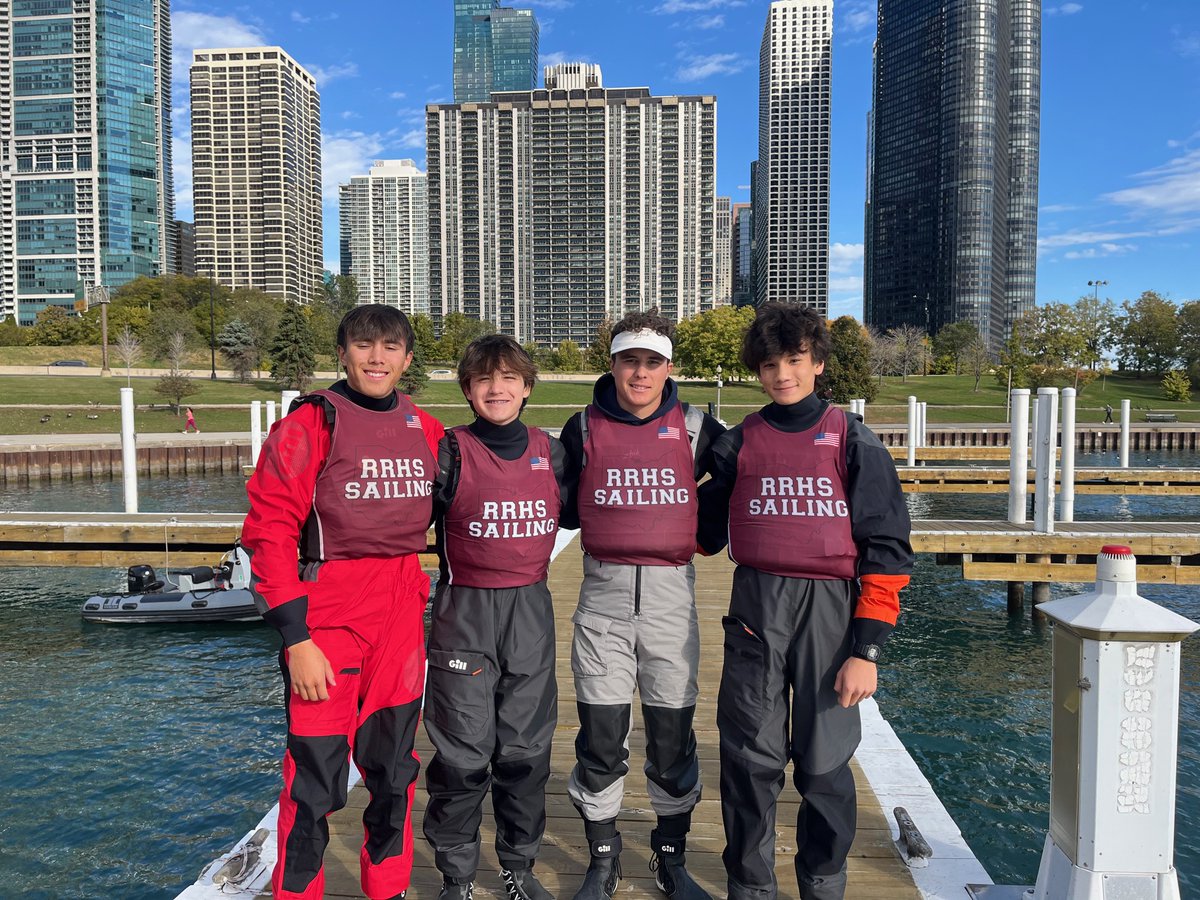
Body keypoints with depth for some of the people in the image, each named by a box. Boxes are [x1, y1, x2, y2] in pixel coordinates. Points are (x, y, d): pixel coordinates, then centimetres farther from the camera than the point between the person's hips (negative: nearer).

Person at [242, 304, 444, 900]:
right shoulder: (310, 424, -7)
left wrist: (428, 607, 14)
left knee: (394, 772, 16)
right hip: (328, 620, -5)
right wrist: (297, 641, -14)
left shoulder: (426, 431, 7)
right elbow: (269, 533, -10)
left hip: (402, 618, 5)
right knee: (315, 779, 1)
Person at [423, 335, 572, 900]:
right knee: (463, 755, 2)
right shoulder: (450, 452, -6)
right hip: (464, 613, -3)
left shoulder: (549, 451, 6)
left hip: (531, 611, 3)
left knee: (527, 749, 12)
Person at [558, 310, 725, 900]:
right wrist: (599, 518, -3)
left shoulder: (695, 429, 2)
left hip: (672, 594, 0)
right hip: (603, 593, 0)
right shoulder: (584, 428, 3)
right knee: (600, 737, 5)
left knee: (673, 736, 8)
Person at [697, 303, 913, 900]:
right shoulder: (738, 443, 9)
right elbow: (706, 532, 16)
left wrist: (866, 650, -7)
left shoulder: (852, 442, 1)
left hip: (830, 611, -1)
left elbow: (887, 551, -2)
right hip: (755, 611, 2)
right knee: (750, 756, 6)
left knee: (824, 762, 7)